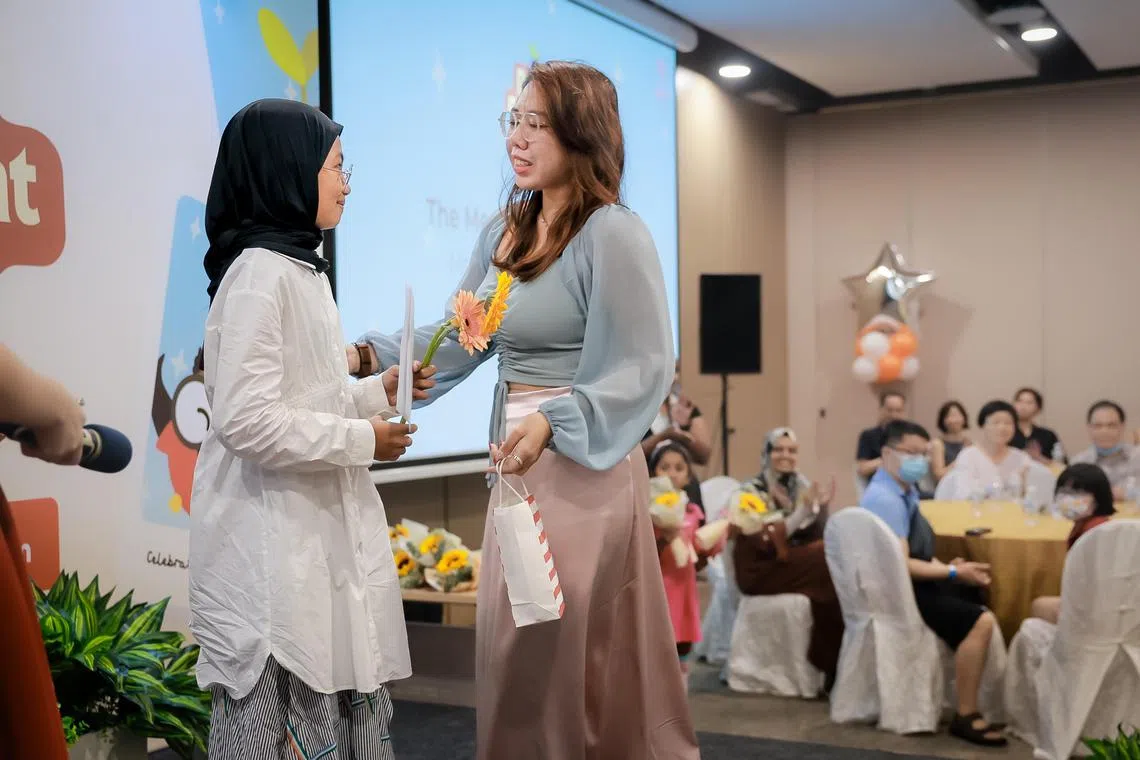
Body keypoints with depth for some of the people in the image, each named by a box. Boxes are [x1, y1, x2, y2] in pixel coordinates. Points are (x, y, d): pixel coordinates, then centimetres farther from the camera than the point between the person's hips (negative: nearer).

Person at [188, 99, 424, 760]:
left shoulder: (301, 269, 16)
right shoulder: (259, 272, -15)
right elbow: (247, 421, -22)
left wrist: (376, 394, 10)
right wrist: (361, 439, -14)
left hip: (324, 531, 10)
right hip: (273, 543, -10)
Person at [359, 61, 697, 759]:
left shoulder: (613, 235, -13)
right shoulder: (502, 234, 11)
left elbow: (641, 368, -17)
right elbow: (459, 339, 13)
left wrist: (553, 422, -28)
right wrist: (374, 354, 2)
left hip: (585, 466, -8)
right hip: (521, 464, 8)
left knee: (570, 649, 1)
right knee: (516, 648, 15)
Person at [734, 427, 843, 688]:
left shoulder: (801, 485, 12)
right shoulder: (754, 490, -6)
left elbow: (816, 538, 7)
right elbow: (765, 543, -18)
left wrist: (823, 507, -9)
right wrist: (802, 511, -22)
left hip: (798, 562, 6)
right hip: (761, 570, -6)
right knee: (830, 566, -27)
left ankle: (841, 661, -19)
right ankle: (833, 667, -20)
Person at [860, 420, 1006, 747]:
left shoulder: (905, 491, 10)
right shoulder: (884, 498, -22)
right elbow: (901, 565, -25)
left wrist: (948, 567, -1)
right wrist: (953, 573, -20)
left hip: (911, 584, 11)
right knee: (981, 621, -23)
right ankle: (965, 716, -13)